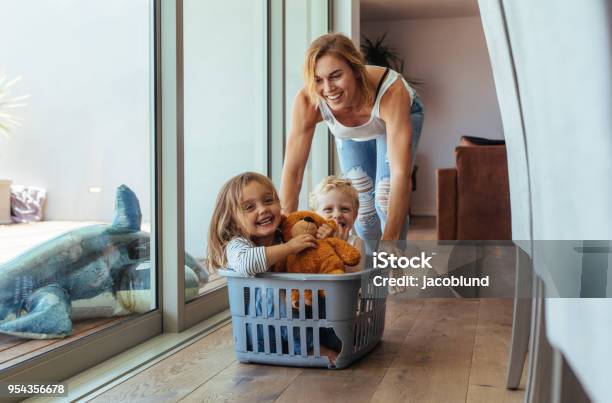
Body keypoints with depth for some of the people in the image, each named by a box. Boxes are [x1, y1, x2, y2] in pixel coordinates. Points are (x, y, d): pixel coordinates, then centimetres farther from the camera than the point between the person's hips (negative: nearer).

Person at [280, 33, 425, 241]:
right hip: (350, 134, 2)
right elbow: (292, 171, -34)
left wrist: (389, 240, -54)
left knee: (385, 199, -20)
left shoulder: (391, 91, -45)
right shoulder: (307, 102, -38)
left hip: (401, 116, -2)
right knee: (361, 204, 1)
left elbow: (401, 173, -49)